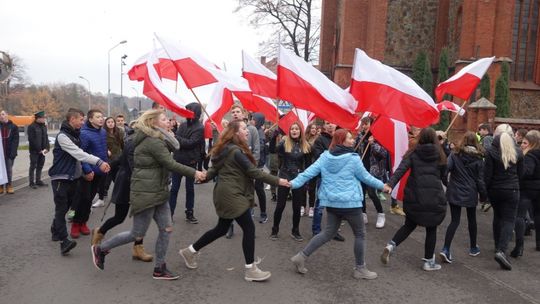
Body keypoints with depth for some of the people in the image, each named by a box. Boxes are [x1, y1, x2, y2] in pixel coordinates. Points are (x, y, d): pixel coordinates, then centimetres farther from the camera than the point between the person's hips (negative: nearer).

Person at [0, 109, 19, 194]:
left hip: (9, 153, -1)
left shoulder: (13, 127, 2)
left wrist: (13, 152, -13)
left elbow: (15, 140, -3)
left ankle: (9, 186, 13)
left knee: (9, 170, 6)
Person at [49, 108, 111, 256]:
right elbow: (79, 154, -26)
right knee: (61, 208, -10)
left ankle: (55, 231, 30)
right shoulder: (62, 136, -15)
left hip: (73, 177, 8)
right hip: (60, 177, -8)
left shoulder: (76, 134, 13)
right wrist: (99, 162, -34)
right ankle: (64, 241, -14)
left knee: (66, 206, 14)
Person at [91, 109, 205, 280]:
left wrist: (168, 139, 3)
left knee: (166, 229, 6)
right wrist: (193, 173, -15)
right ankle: (100, 249, 20)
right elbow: (171, 164, -21)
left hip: (158, 191, 10)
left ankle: (159, 269, 16)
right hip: (146, 193, -10)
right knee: (138, 234, 1)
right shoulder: (153, 142, -18)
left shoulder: (155, 140, 14)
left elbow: (165, 162, 10)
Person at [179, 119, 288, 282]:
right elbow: (254, 172, -19)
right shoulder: (236, 151, -18)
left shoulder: (227, 149, 14)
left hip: (228, 195, 10)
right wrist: (277, 180, -16)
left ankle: (190, 251, 30)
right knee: (249, 228, -4)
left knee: (221, 229, 18)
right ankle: (250, 269, 4)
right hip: (232, 196, -10)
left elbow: (215, 169, 14)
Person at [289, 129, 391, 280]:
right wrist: (382, 186, 13)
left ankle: (301, 256, 11)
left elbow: (309, 172, -3)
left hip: (331, 202, 6)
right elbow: (366, 177, -1)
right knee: (360, 234, 12)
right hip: (350, 203, -6)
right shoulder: (353, 159, -11)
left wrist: (294, 183, -1)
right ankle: (360, 269, 22)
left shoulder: (325, 157, 3)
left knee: (328, 233, 16)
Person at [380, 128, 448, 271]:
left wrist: (390, 184, -23)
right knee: (431, 229, 12)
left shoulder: (413, 153, 2)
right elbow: (444, 177, 9)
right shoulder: (439, 155, 4)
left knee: (409, 225, 18)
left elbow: (400, 169, -14)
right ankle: (428, 261, 18)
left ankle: (391, 245, 0)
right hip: (434, 196, -1)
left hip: (414, 196, 1)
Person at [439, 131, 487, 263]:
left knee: (454, 220, 3)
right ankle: (473, 248, 33)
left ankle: (445, 249, -11)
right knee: (472, 220, 18)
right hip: (470, 194, 0)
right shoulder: (478, 159, -4)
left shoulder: (455, 155, -6)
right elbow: (480, 179, -1)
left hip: (454, 193, 0)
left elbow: (446, 169, -18)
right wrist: (483, 195, 9)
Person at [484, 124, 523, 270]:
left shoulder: (490, 151, -10)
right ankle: (501, 251, -16)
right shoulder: (517, 152, -3)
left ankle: (498, 246, 29)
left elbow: (487, 174, -10)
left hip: (494, 190, 0)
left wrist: (484, 191, 1)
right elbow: (519, 172, 6)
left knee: (497, 217, 19)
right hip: (512, 190, 0)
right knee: (509, 220, 0)